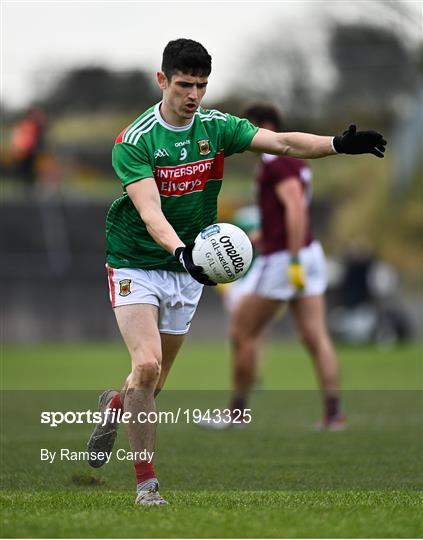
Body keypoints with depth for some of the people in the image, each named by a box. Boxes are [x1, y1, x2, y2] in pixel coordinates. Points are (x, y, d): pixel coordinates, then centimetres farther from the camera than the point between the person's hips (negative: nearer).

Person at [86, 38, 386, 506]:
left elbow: (282, 143, -16)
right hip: (135, 266, -5)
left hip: (186, 273, 5)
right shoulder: (134, 142, -17)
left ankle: (116, 405, 47)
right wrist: (181, 251, -46)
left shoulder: (217, 127, -4)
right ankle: (146, 481, -10)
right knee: (147, 365, -21)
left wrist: (338, 144, -33)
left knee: (154, 382, 11)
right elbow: (150, 213, -28)